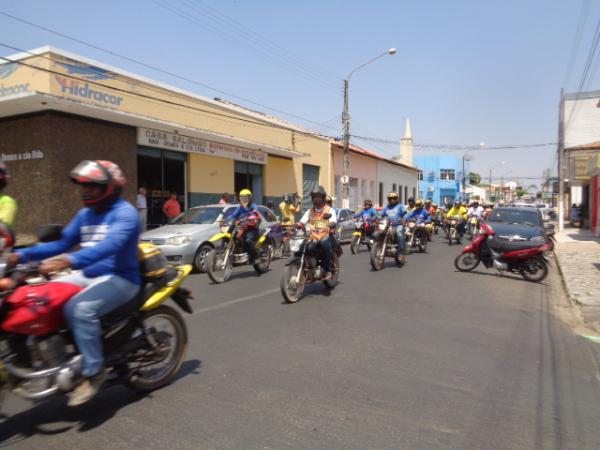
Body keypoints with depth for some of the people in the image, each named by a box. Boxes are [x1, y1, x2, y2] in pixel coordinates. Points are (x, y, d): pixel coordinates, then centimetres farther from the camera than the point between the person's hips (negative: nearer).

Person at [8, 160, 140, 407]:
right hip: (88, 276, 9)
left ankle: (93, 371, -18)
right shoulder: (85, 214, 14)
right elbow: (62, 243, 15)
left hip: (119, 278, -9)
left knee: (79, 308, -32)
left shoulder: (125, 213, -14)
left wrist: (69, 261, -45)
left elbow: (110, 245, -32)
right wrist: (23, 255, 2)